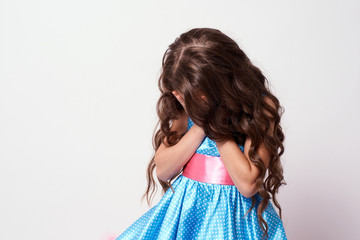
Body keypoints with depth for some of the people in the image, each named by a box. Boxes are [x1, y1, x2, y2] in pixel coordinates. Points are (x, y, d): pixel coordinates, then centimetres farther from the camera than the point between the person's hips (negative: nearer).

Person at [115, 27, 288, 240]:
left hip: (231, 216, -3)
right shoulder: (186, 105, 3)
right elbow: (162, 170, -3)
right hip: (183, 207, 4)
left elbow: (248, 184, -19)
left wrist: (216, 124, -16)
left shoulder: (261, 106, -12)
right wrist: (201, 125, -13)